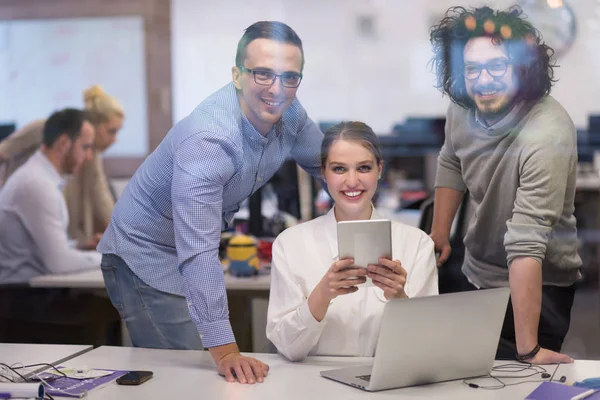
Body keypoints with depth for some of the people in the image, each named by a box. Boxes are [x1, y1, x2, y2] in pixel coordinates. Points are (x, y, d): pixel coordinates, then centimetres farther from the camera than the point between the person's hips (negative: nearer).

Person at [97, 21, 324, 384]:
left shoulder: (287, 112, -11)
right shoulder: (207, 139, -35)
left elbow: (325, 162, 12)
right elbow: (198, 254, -41)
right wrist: (225, 350, -46)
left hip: (193, 257, 8)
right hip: (147, 257, -8)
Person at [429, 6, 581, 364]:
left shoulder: (546, 135, -32)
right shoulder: (463, 108, -10)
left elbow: (525, 246, -37)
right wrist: (439, 234, 12)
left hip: (536, 288, -7)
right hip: (473, 274, 7)